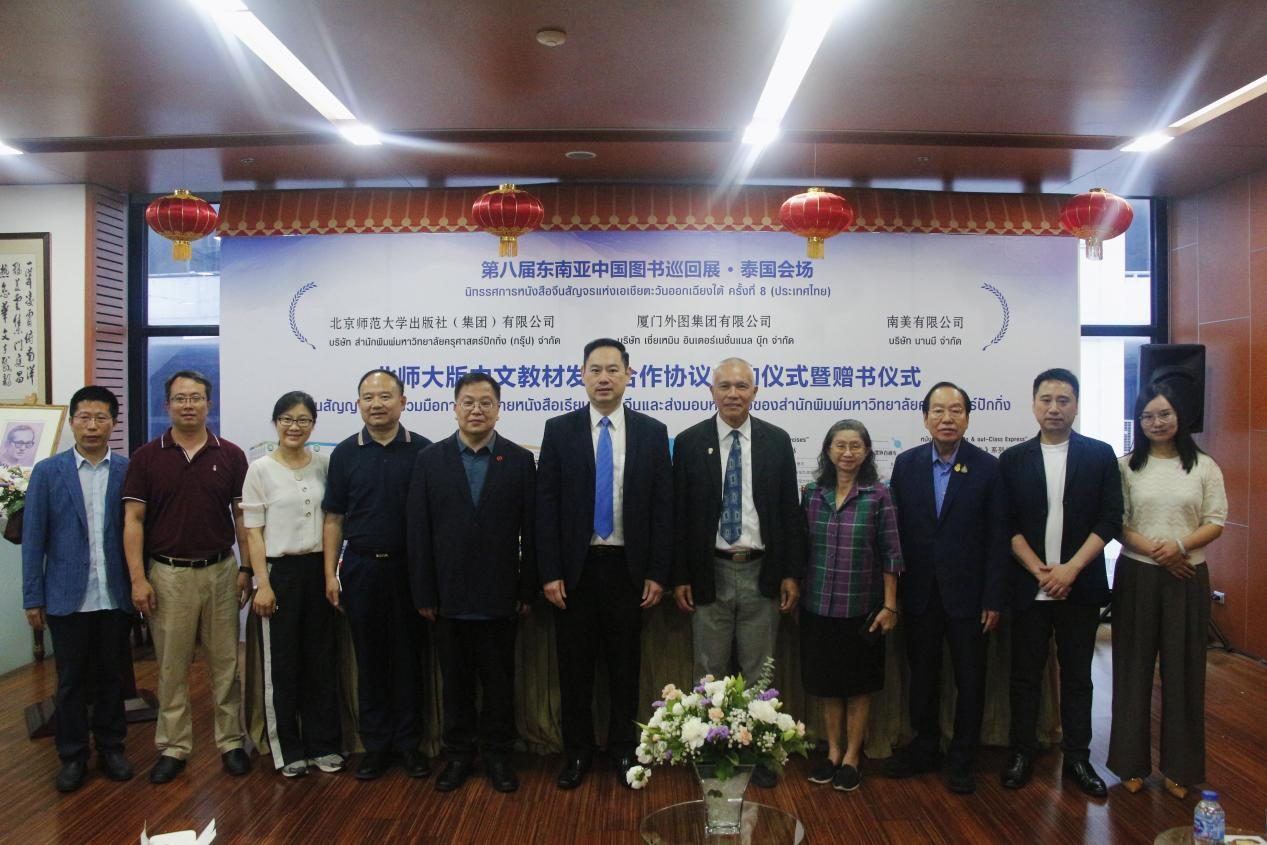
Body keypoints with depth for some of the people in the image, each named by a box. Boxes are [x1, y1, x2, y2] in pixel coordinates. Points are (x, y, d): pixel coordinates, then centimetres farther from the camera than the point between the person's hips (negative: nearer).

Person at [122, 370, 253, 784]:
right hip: (168, 574, 0)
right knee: (171, 666, 9)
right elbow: (133, 519, -3)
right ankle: (173, 747, 22)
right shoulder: (146, 457, -1)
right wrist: (137, 578, -9)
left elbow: (242, 516, 4)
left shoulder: (231, 455, 1)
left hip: (220, 570, 1)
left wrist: (246, 568, -1)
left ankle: (231, 742, 21)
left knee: (225, 663, 9)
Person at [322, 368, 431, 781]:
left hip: (408, 567, -1)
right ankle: (375, 743, 22)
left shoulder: (423, 451, -1)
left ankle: (409, 742, 21)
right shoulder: (345, 454, 4)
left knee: (408, 656, 8)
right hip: (360, 566, 1)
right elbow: (334, 519, 6)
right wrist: (330, 573, 0)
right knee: (369, 657, 9)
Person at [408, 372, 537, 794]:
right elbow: (419, 531, 0)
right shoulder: (430, 459, 2)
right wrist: (423, 593, -3)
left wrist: (528, 589, -3)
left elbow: (530, 530, -1)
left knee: (499, 680, 10)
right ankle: (458, 755, 28)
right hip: (449, 596, 1)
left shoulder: (520, 459, 0)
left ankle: (497, 755, 25)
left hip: (499, 595, -1)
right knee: (456, 680, 13)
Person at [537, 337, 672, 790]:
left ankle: (623, 748, 30)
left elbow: (663, 506, 0)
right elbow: (546, 505, -2)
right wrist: (549, 572, -7)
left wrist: (658, 573, -4)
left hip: (628, 566, 1)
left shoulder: (652, 432, 1)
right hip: (575, 566, 0)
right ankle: (577, 751, 27)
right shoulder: (559, 430, -1)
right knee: (575, 663, 10)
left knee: (625, 662, 12)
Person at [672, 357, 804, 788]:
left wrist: (792, 573, 0)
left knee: (758, 672, 11)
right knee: (709, 672, 9)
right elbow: (679, 513, 0)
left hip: (762, 572, 1)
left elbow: (789, 510, 3)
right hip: (710, 572, 0)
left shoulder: (777, 441, 2)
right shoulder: (689, 442, -1)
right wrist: (679, 577, -3)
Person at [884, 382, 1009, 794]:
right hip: (919, 593, 2)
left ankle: (961, 759, 27)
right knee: (922, 675, 15)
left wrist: (994, 598, -9)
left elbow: (997, 538, -6)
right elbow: (895, 528, 1)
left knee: (969, 679, 9)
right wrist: (891, 590, -1)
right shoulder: (906, 463, 0)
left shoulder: (988, 467, -6)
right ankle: (925, 747, 33)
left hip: (967, 593, -2)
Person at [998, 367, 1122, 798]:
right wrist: (1041, 571, -11)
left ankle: (1077, 757, 23)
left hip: (1081, 585, 0)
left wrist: (1071, 568, -13)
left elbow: (1110, 519, -3)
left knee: (1077, 676, 10)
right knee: (1025, 675, 7)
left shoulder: (1100, 455, 3)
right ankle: (1022, 754, 20)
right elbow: (1008, 525, 0)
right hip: (1028, 586, 0)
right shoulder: (1012, 460, 4)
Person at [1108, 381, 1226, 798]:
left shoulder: (1204, 467, 4)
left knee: (1182, 669, 5)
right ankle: (1131, 761, 19)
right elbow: (1115, 523, -1)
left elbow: (1216, 522, 1)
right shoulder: (1126, 466, 3)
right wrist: (1151, 549, -16)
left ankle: (1179, 765, 21)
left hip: (1187, 576, 0)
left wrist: (1181, 546, -17)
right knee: (1134, 666, 6)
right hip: (1137, 576, 0)